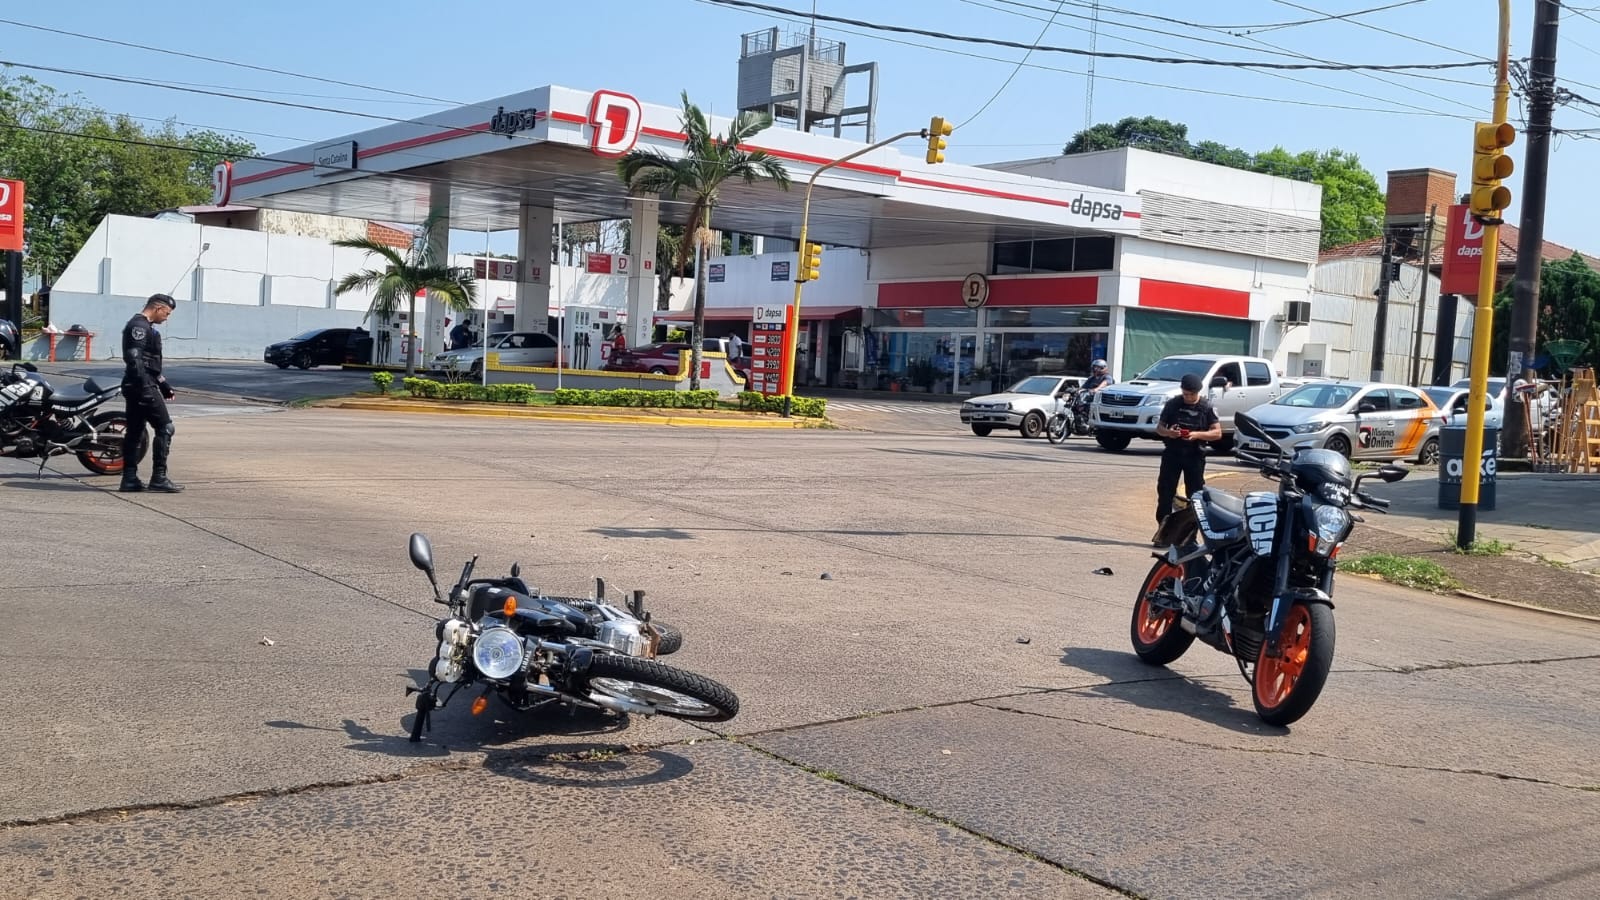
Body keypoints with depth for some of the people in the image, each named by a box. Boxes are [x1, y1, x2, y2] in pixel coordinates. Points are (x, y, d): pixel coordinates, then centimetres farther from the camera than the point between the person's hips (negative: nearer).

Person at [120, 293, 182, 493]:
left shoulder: (144, 327, 21)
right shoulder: (139, 326, -12)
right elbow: (134, 359, -22)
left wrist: (164, 385, 28)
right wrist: (145, 388, -26)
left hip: (136, 387, 11)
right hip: (143, 387, -11)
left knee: (134, 432, 9)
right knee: (165, 428, -8)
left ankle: (129, 479, 11)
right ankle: (158, 478, -7)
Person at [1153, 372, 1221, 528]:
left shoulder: (1207, 407, -2)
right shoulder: (1172, 404, 2)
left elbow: (1217, 433, -4)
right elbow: (1159, 427, 7)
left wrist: (1197, 435, -22)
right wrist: (1168, 432, -17)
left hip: (1195, 456, -1)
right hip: (1172, 453, 1)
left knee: (1194, 494, 2)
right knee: (1165, 492, -2)